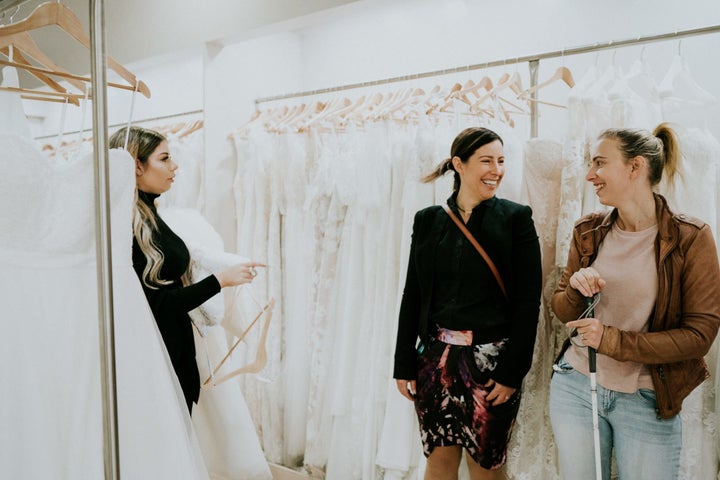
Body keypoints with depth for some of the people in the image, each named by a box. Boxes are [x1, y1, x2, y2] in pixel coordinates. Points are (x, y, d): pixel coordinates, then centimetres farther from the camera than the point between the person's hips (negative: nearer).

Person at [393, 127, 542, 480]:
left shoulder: (516, 218, -3)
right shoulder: (428, 220, 4)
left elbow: (528, 301, -6)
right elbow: (412, 296, 6)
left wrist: (512, 372, -10)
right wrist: (403, 366, 4)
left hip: (492, 359, -2)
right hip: (436, 357, 2)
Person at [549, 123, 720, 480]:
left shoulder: (690, 238, -11)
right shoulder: (588, 232, 0)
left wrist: (612, 340, -21)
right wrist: (576, 289, -16)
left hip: (648, 400, -3)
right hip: (576, 386, 3)